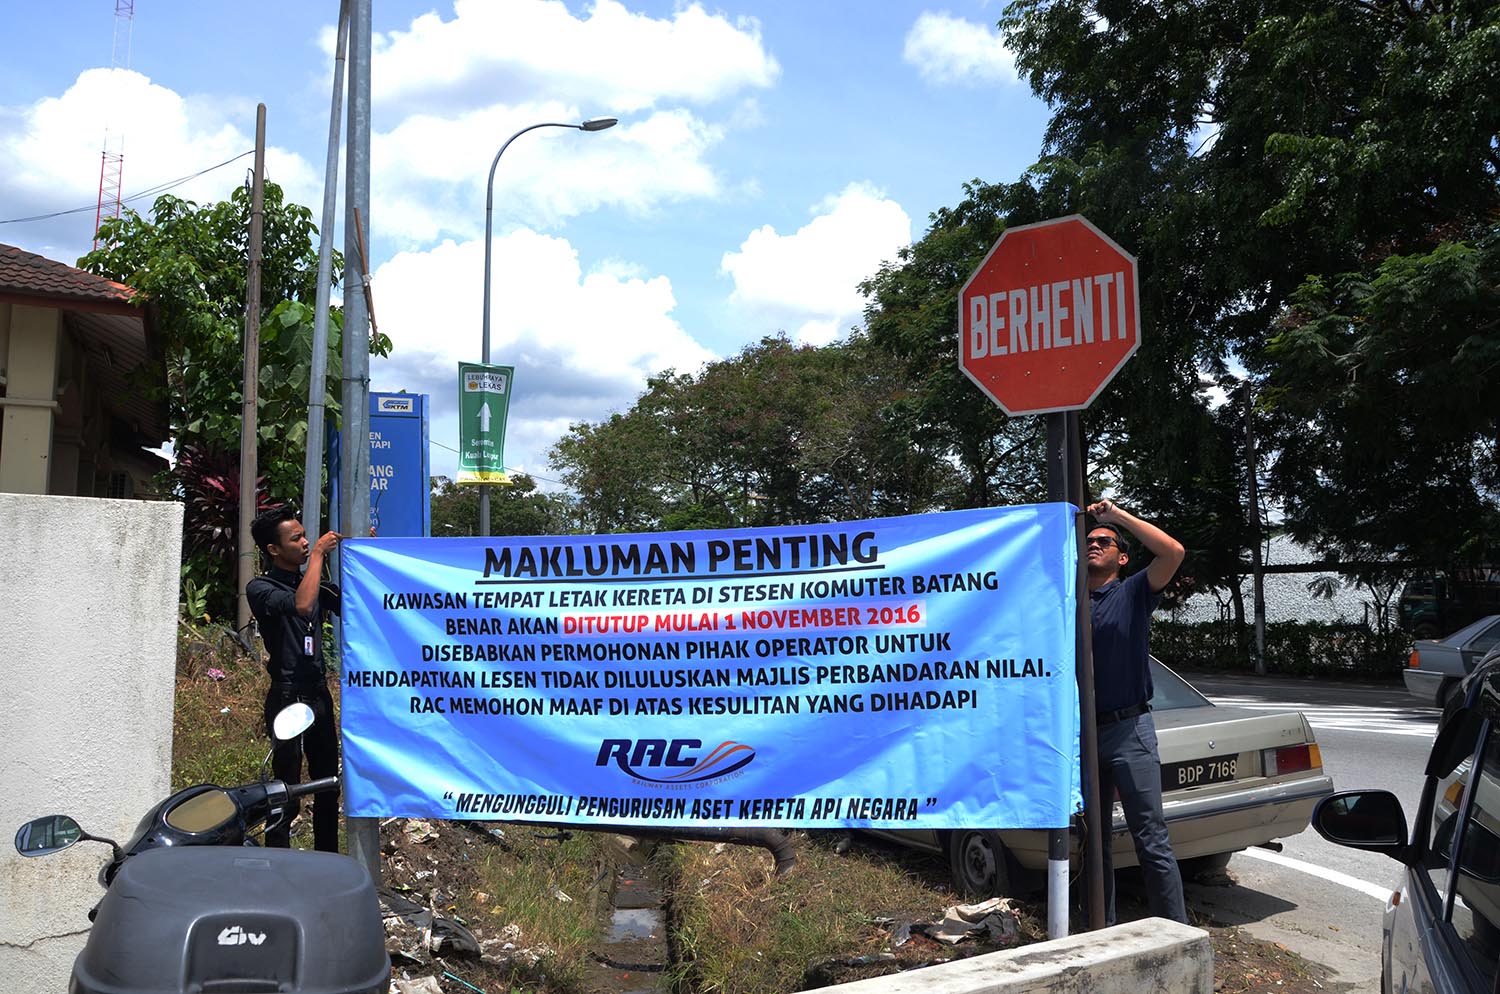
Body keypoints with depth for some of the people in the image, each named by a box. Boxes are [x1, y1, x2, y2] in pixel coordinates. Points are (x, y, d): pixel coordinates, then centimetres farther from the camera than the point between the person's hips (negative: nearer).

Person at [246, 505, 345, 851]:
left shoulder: (313, 583, 13)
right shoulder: (260, 588, -8)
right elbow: (301, 605, -28)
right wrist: (318, 554, -20)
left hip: (319, 694, 7)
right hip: (288, 697, -7)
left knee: (328, 787, 14)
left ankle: (328, 861, 25)